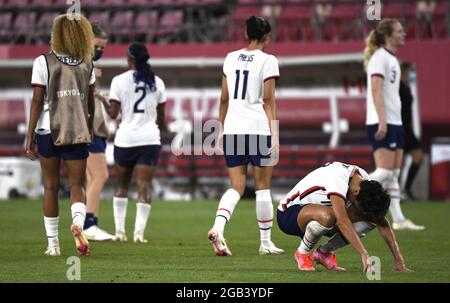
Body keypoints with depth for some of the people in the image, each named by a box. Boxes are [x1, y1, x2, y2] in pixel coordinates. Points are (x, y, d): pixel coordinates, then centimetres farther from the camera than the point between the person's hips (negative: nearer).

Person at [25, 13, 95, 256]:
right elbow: (90, 101, 13)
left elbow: (37, 101, -7)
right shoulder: (86, 64, 6)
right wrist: (90, 126, 29)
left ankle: (52, 243, 12)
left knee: (50, 186, 9)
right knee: (76, 185, 5)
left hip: (48, 130, -1)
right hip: (78, 132, 1)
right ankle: (78, 222, -26)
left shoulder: (43, 62, -4)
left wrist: (30, 136, -3)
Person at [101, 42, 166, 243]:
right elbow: (161, 118, 10)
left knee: (122, 186, 14)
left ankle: (120, 231, 14)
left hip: (125, 138, -1)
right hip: (150, 139, 1)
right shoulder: (157, 82, 4)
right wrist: (161, 129, 29)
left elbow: (113, 114, -5)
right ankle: (139, 232, -14)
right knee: (144, 186, -4)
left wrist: (103, 100, 13)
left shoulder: (119, 81, -4)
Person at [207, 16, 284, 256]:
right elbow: (268, 101, -7)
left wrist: (221, 128, 22)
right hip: (258, 128, -4)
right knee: (262, 187, 6)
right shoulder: (267, 61, -4)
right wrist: (274, 134, -6)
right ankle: (266, 242, 12)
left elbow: (224, 98, 14)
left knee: (236, 186, 5)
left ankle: (217, 227, -20)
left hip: (232, 128, 4)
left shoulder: (231, 58, 11)